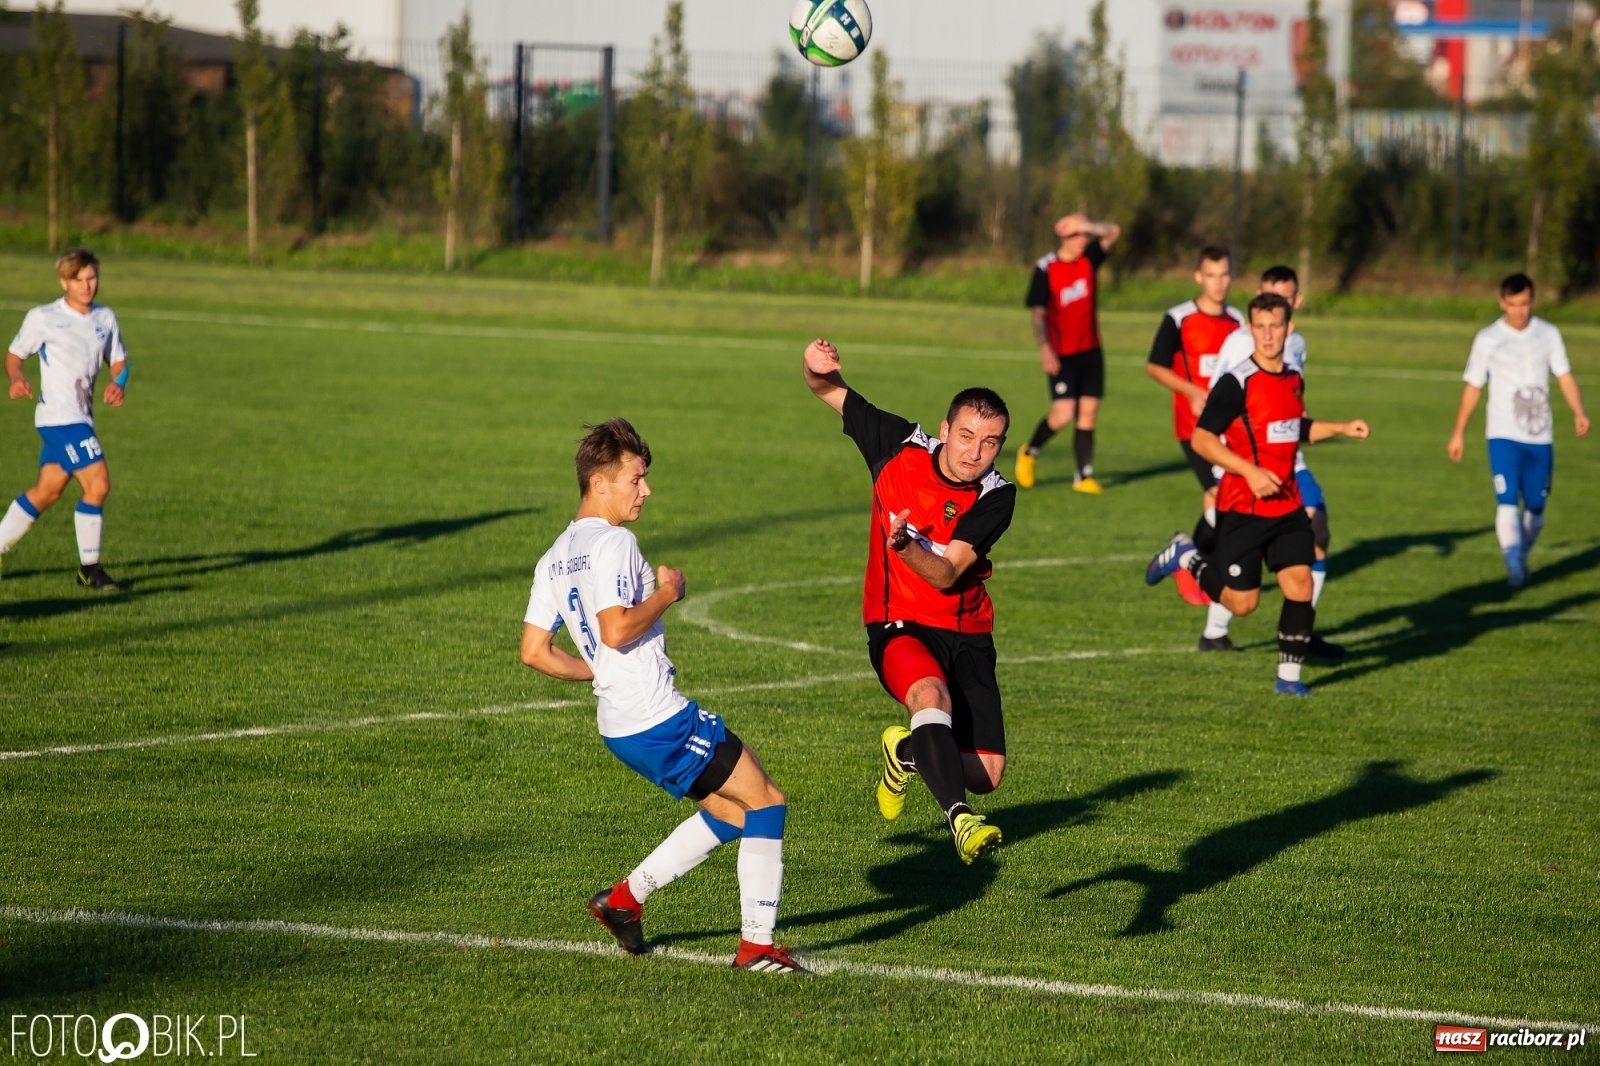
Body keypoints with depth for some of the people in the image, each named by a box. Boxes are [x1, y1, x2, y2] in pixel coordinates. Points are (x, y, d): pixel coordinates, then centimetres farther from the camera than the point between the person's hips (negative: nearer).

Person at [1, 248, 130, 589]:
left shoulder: (105, 318, 11)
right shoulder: (42, 318, -5)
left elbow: (118, 361, 17)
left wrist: (119, 384, -5)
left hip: (82, 417, 7)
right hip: (59, 416, -7)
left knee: (47, 491, 12)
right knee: (98, 483, -15)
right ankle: (89, 568, -5)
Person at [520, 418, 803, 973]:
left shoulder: (555, 558, 14)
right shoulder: (613, 543, -14)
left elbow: (534, 651, 13)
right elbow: (616, 629, -25)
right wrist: (666, 594, -11)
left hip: (621, 727, 10)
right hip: (660, 719, -9)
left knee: (731, 809, 20)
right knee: (765, 800, -3)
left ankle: (625, 898, 18)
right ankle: (757, 944, -5)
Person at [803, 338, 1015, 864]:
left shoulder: (996, 497, -11)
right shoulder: (901, 447, -8)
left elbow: (945, 576, -21)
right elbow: (830, 391, 3)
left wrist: (905, 545, -41)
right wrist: (819, 368, -21)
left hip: (967, 633, 2)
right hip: (899, 624, -2)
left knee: (986, 775, -3)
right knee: (932, 694, -37)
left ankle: (907, 750, 28)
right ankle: (959, 819, -46)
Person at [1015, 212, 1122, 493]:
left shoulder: (1089, 259, 4)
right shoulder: (1046, 269, -9)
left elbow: (1113, 232, -4)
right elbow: (1039, 313, -10)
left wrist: (1084, 226, -20)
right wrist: (1045, 348, -22)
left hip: (1091, 351, 5)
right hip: (1062, 354, -5)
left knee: (1088, 413, 1)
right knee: (1063, 414, -14)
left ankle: (1084, 475, 5)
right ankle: (1029, 454, 12)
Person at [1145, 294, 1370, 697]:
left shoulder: (1294, 381, 8)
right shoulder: (1236, 384, -16)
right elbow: (1202, 439, -18)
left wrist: (1342, 429, 18)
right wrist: (1250, 471, -24)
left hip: (1286, 506, 6)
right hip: (1242, 509, -6)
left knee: (1300, 584, -7)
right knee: (1242, 601, -1)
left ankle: (1289, 676, 6)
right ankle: (1186, 556, 25)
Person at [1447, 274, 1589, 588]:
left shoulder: (1549, 335, 6)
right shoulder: (1487, 339, 1)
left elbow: (1564, 376, 4)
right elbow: (1473, 388, 7)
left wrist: (1579, 412, -14)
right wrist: (1458, 433, 7)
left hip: (1540, 436, 2)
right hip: (1503, 435, -2)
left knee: (1536, 507, 6)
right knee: (1507, 501, -18)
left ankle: (1522, 558, 28)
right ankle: (1513, 565, -25)